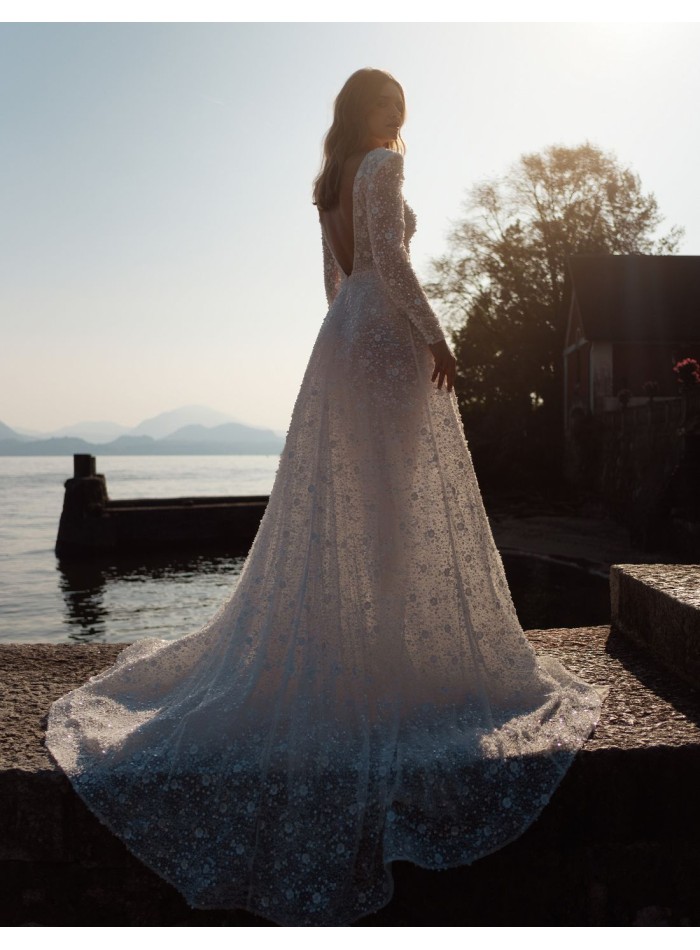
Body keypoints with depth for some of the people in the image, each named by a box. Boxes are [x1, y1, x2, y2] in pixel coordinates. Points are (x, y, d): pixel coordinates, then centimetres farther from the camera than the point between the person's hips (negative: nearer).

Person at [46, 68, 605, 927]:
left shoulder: (329, 183, 22)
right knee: (403, 503, -7)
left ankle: (324, 656, 16)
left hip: (340, 341, 9)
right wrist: (434, 336, -16)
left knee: (331, 505, 8)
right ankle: (418, 658, 0)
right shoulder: (383, 164, -3)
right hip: (388, 340, -8)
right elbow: (388, 258, -16)